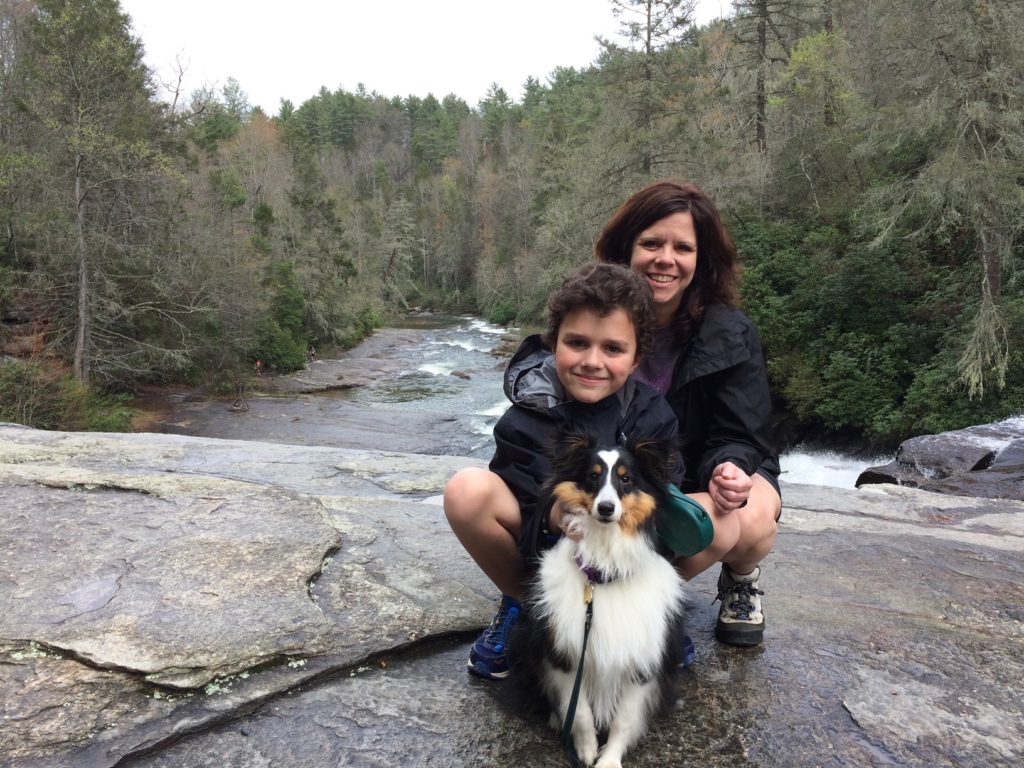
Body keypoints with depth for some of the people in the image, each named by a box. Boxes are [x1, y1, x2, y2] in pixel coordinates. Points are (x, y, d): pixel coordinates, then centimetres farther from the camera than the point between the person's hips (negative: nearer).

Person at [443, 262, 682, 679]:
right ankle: (519, 604, -2)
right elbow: (531, 527, -19)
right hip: (543, 549, -1)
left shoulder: (654, 417, -13)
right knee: (467, 489, -29)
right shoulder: (526, 422, -18)